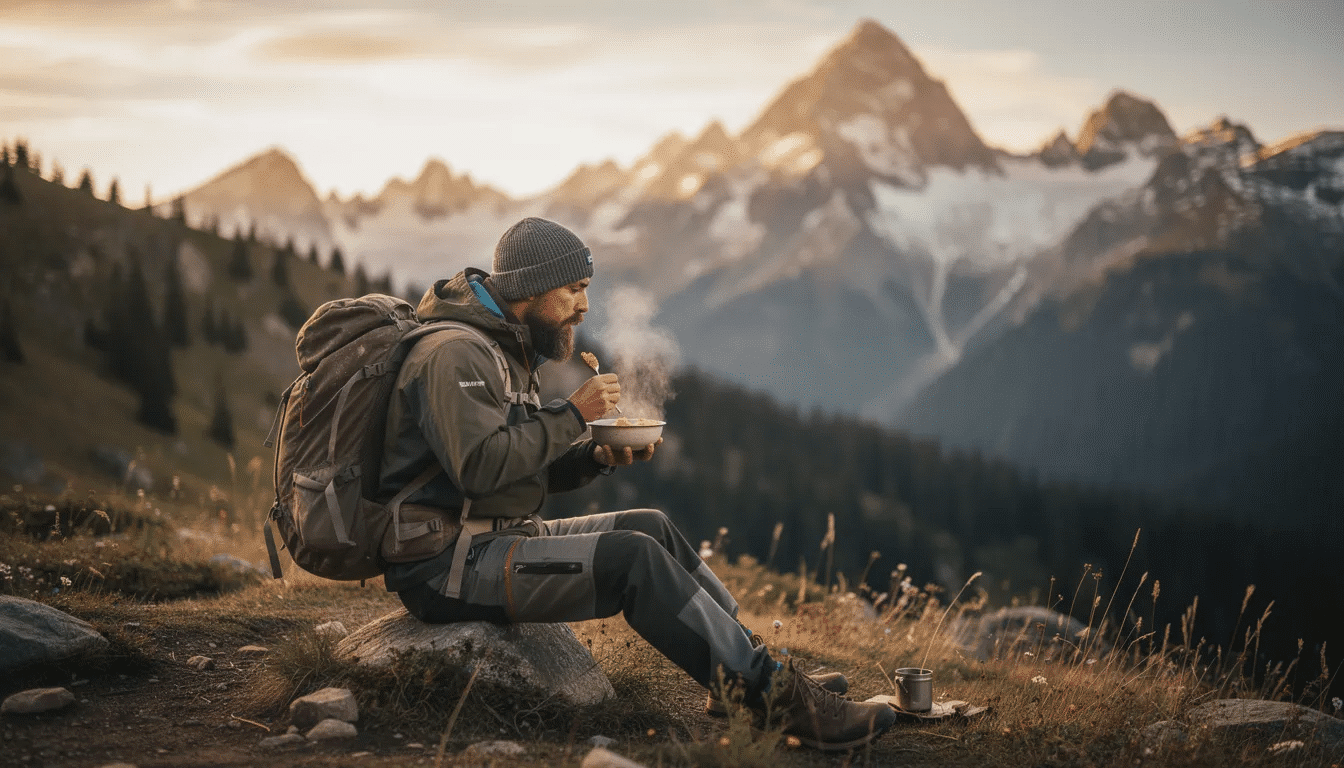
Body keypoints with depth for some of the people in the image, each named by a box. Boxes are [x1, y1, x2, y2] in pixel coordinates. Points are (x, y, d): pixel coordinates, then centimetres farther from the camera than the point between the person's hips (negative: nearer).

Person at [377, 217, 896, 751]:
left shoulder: (503, 351, 18)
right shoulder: (454, 354, -15)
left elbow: (529, 472, 19)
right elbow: (480, 465, -27)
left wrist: (596, 457, 0)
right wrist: (573, 415, -18)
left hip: (497, 539, 11)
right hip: (448, 566, -11)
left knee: (649, 528, 8)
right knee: (634, 557, -21)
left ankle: (762, 666, 11)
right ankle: (779, 697, -20)